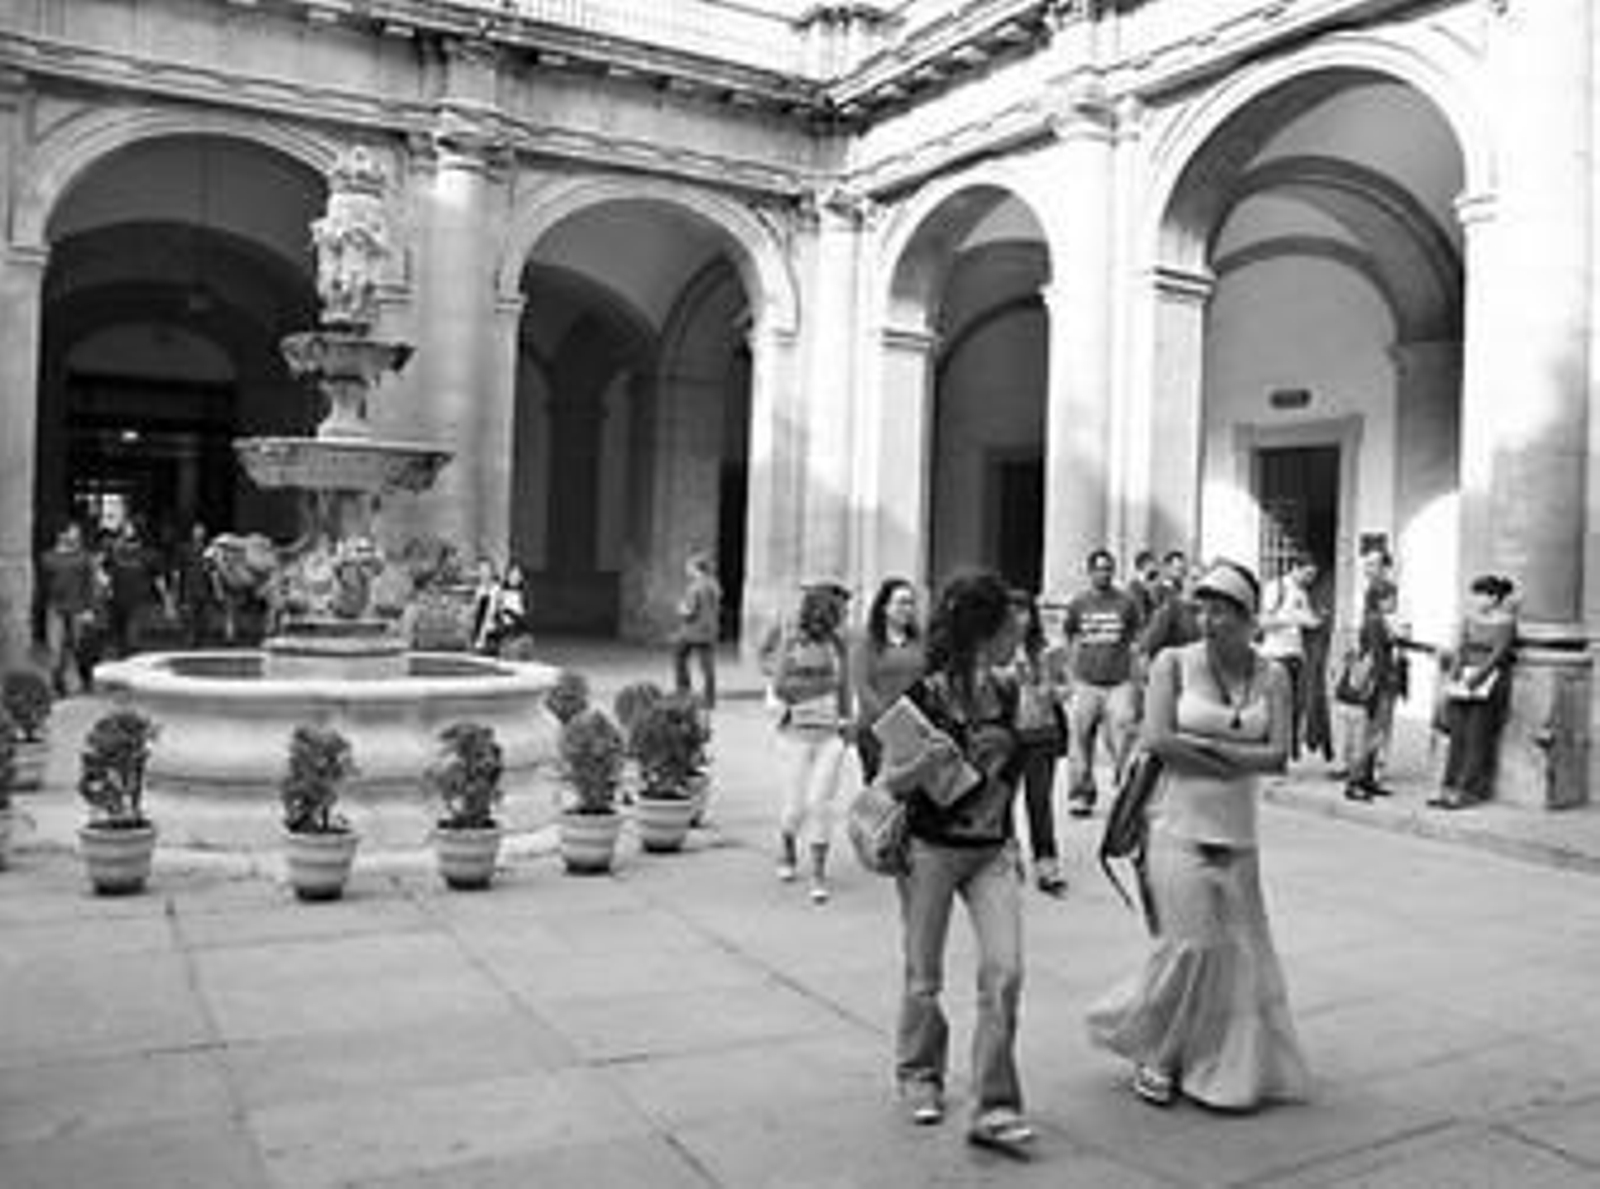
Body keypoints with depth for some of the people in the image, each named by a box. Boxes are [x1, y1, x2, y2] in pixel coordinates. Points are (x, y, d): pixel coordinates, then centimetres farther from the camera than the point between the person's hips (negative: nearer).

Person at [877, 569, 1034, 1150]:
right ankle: (918, 1075, 35)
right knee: (924, 979, 10)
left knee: (1004, 972, -8)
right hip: (930, 850, -4)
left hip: (992, 853, 4)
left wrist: (1014, 845, 16)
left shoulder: (1006, 692, 1)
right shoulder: (924, 696, -15)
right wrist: (924, 764, -30)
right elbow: (889, 783, -9)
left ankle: (994, 1109, 2)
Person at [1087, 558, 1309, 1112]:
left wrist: (1203, 745, -13)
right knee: (1190, 942, -8)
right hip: (1180, 824, -4)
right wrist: (1236, 757, -9)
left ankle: (1233, 1069, 23)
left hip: (1238, 831, 4)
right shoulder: (1175, 663, -2)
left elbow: (1278, 756, -5)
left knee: (1241, 948, 5)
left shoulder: (1272, 677, 6)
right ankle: (1152, 1053, 15)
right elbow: (1157, 739, -12)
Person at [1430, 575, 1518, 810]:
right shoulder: (1469, 618, 10)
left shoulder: (1505, 622, -6)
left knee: (1477, 739, -6)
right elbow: (1460, 649, 7)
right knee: (1457, 736, 3)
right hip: (1464, 681, 5)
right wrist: (1453, 679, -4)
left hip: (1489, 682, -5)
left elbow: (1497, 656, -12)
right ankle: (1450, 788, 5)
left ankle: (1468, 792, -4)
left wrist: (1475, 680, -18)